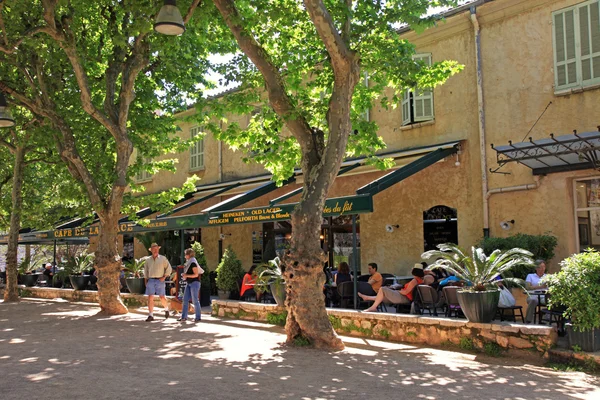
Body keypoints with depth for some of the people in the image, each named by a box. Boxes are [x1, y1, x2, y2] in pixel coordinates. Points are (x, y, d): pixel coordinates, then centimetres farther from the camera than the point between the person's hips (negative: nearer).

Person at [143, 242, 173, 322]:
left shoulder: (163, 258, 1)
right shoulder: (148, 260, 10)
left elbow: (169, 268, 2)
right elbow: (145, 271, 16)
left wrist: (164, 277, -8)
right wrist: (146, 282, 8)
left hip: (160, 281, -2)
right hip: (150, 281, 2)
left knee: (162, 297, 1)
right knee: (150, 298, -5)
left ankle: (166, 309, 29)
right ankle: (150, 316, -4)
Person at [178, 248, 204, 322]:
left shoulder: (193, 263, -12)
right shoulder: (188, 263, 15)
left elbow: (196, 274, -17)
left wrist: (187, 275, -17)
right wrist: (184, 275, 6)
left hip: (194, 283, -9)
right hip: (189, 283, 9)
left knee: (195, 300, -5)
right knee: (185, 300, 5)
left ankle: (198, 317, 2)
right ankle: (184, 317, 8)